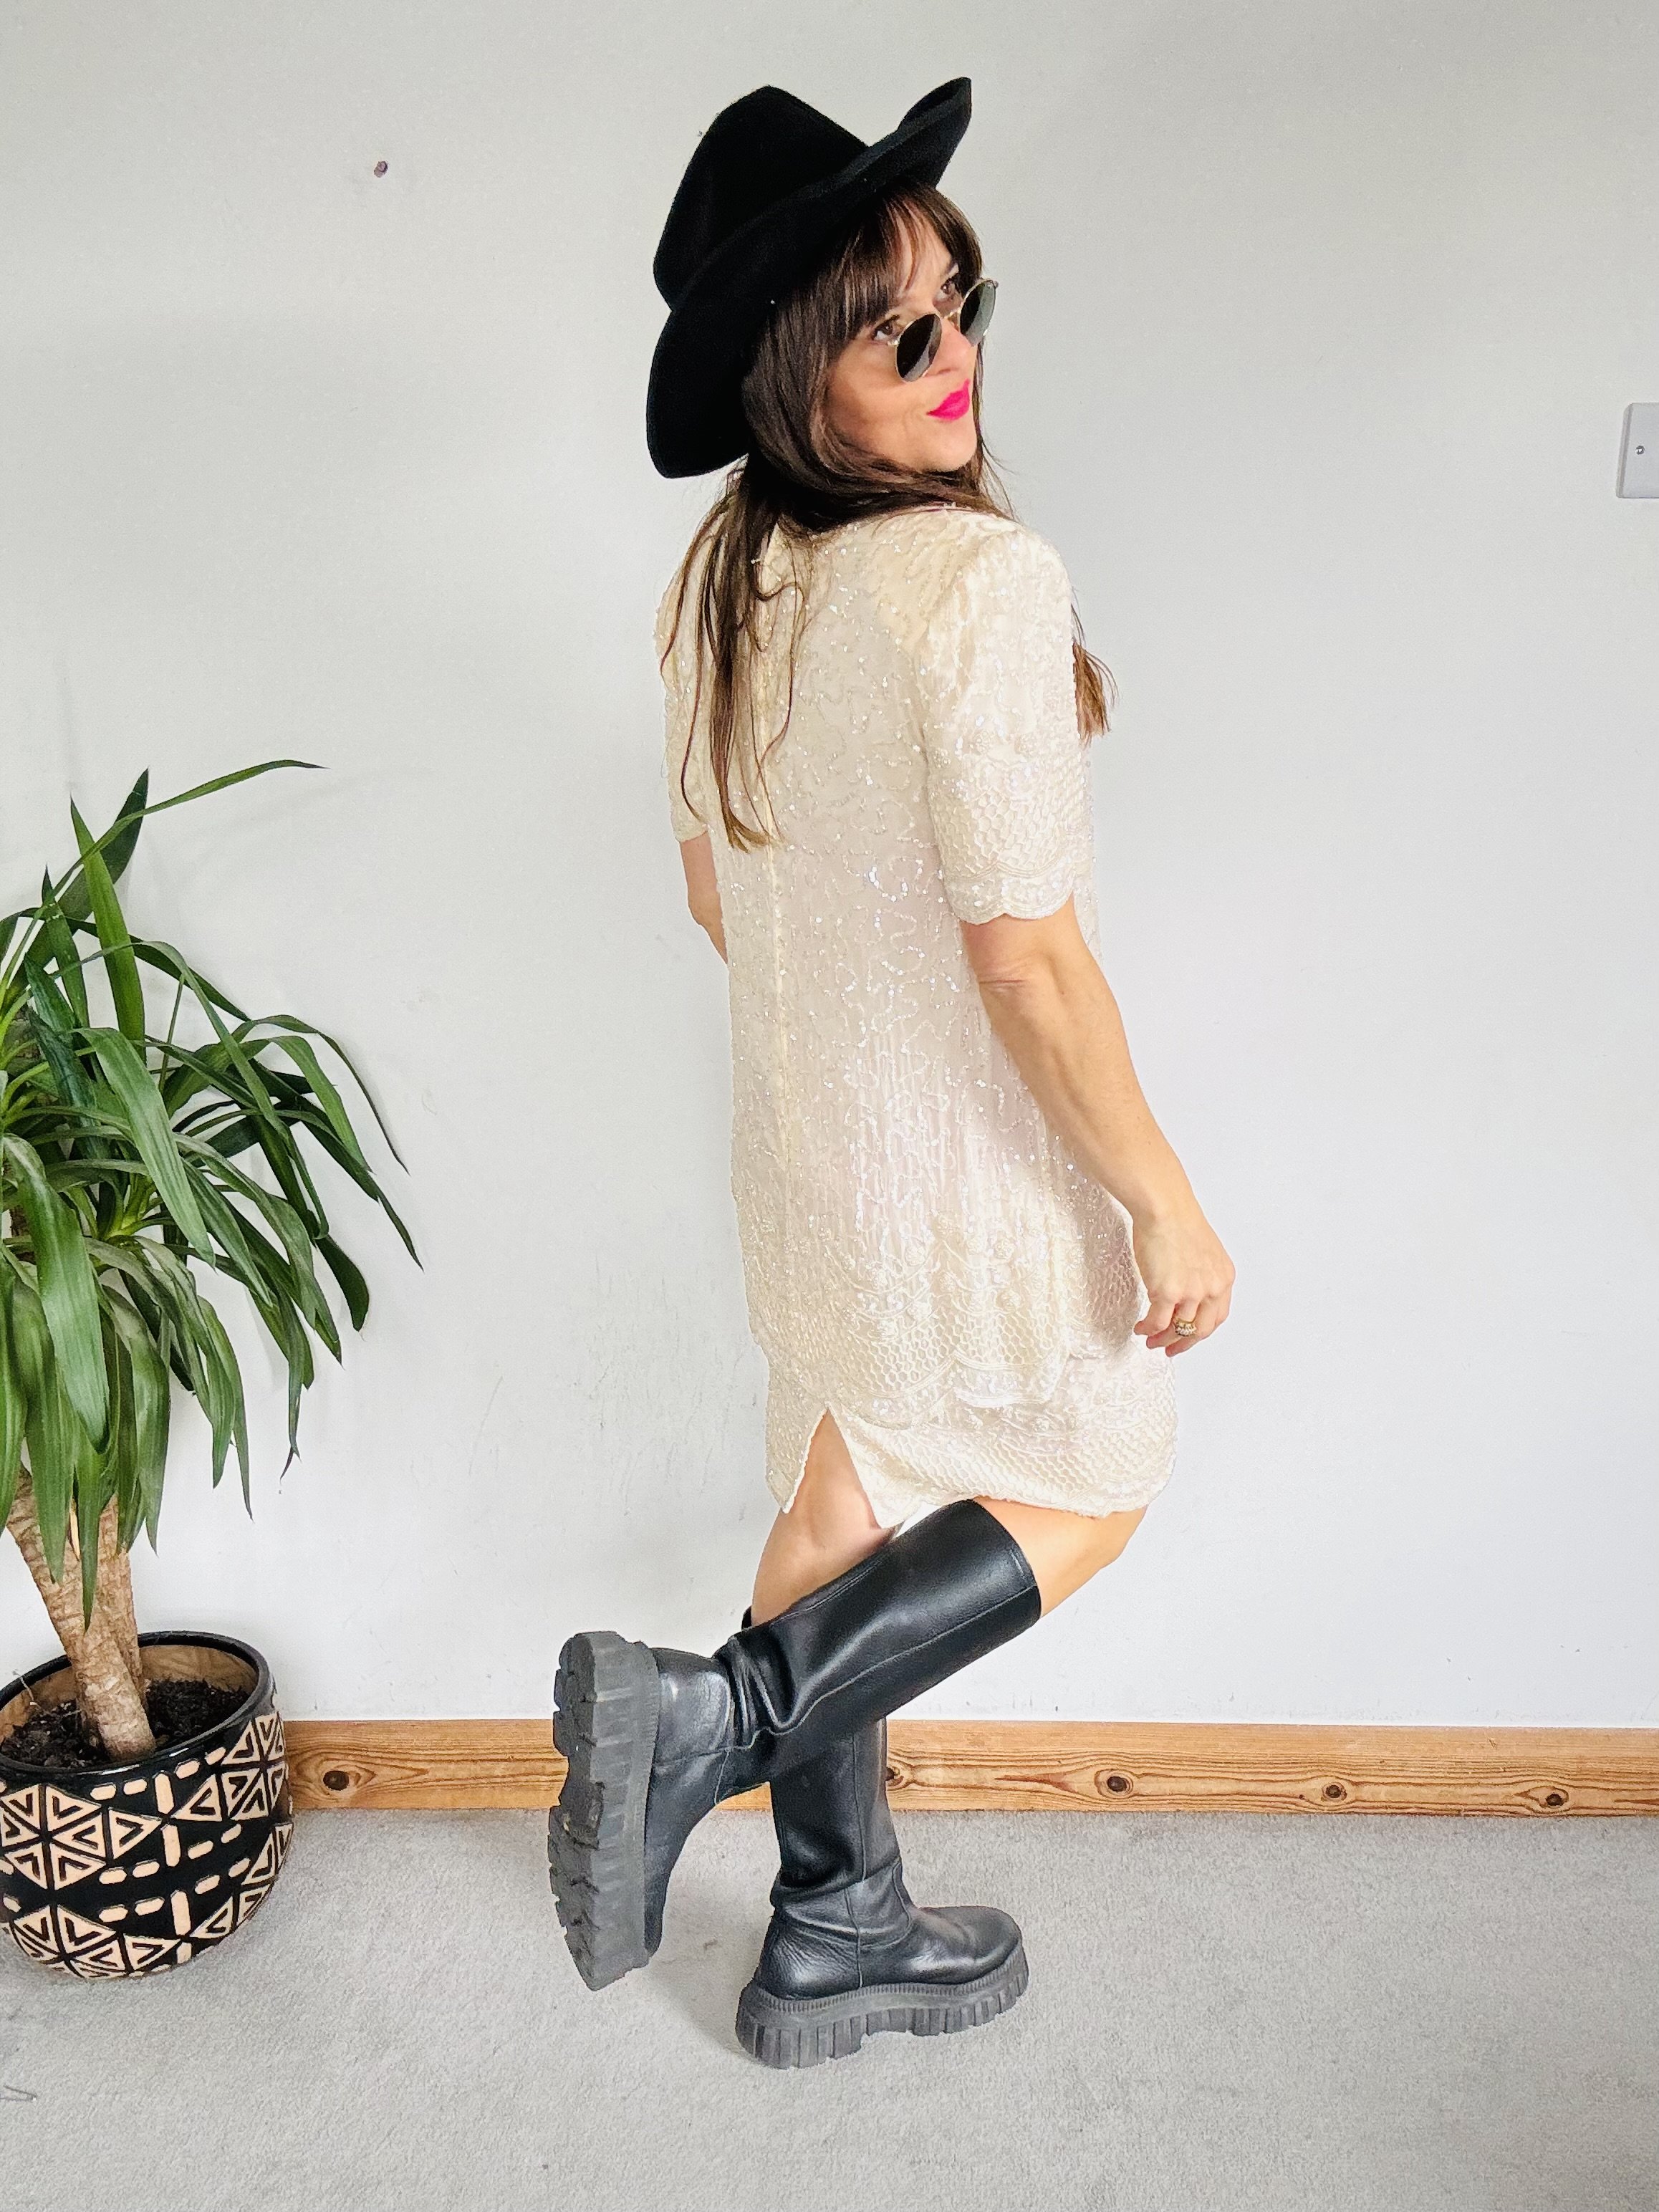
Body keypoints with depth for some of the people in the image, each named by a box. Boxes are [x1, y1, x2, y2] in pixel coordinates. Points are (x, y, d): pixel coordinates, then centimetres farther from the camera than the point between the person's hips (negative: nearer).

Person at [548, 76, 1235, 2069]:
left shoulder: (719, 585, 1)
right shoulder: (980, 581, -25)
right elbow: (1024, 955, -25)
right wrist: (1167, 1205, -14)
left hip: (800, 1138, 8)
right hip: (978, 1164, -7)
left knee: (847, 1504, 21)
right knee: (1082, 1497, 19)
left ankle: (832, 1932, 39)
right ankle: (712, 1718, 5)